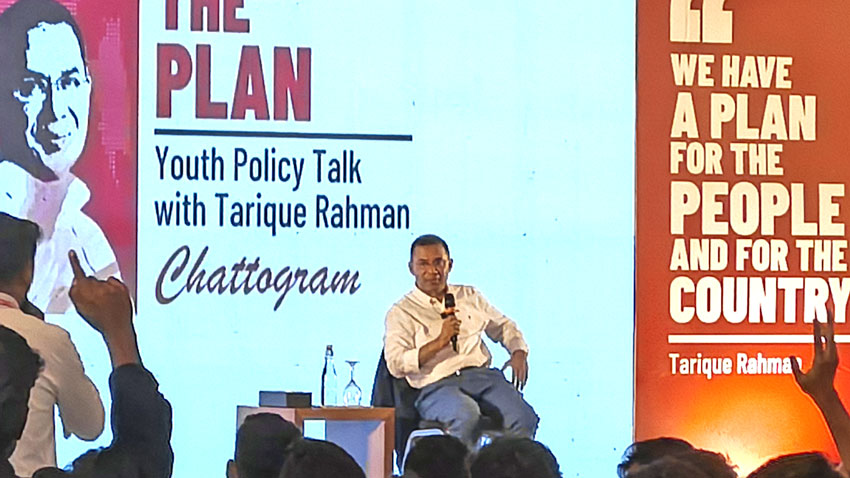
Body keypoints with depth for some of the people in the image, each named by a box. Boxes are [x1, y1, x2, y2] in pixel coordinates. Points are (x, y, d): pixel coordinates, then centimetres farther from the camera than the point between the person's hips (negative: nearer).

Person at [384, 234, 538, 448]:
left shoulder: (470, 296, 22)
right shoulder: (401, 312, 7)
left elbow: (503, 326, 33)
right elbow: (396, 365, -5)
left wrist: (519, 353, 11)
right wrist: (440, 342, -13)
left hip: (483, 374, 4)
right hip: (437, 385, -4)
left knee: (524, 419, -25)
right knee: (467, 416, -39)